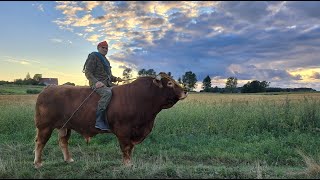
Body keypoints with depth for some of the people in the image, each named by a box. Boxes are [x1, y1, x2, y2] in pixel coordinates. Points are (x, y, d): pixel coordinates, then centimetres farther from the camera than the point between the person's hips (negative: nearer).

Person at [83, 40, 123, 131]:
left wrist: (116, 78, 10)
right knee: (107, 93, -36)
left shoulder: (106, 60, 25)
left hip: (107, 83, 9)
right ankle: (99, 120, -40)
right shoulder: (93, 57, 1)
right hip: (96, 83, -9)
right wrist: (96, 81, -22)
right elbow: (88, 72, -7)